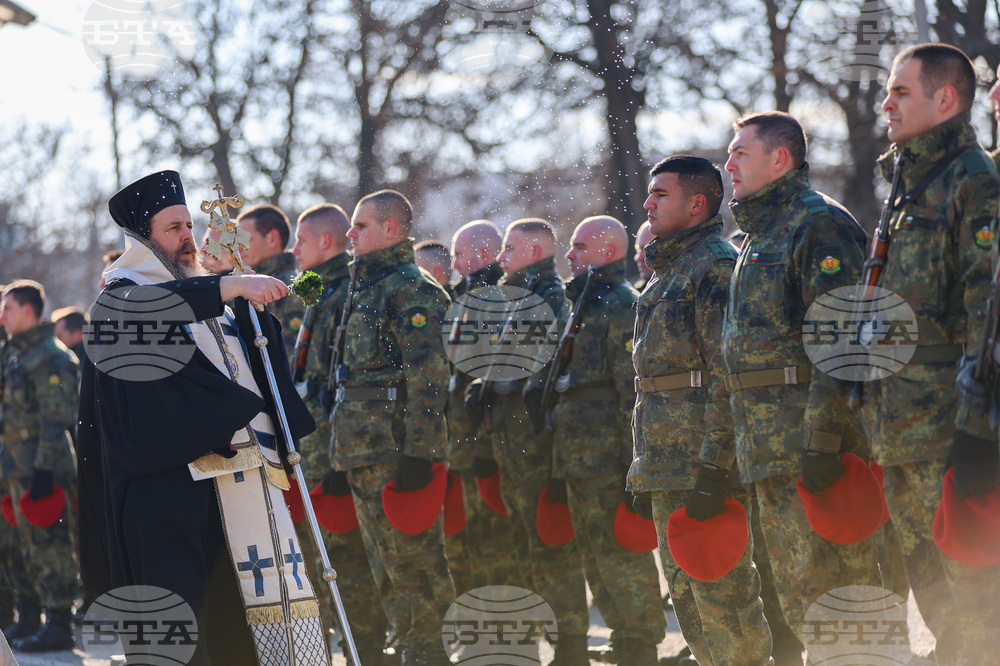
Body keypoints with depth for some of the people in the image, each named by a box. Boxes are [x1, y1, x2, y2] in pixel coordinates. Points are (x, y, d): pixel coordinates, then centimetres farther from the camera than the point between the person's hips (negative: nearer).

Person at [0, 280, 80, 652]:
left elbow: (57, 420, -18)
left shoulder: (51, 357, -13)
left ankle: (59, 626, -6)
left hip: (43, 465, -9)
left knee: (50, 545, -8)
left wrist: (44, 470, -23)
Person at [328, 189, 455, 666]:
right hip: (364, 450, 10)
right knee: (385, 564, 13)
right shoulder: (367, 288, 20)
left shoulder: (412, 288, -11)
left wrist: (417, 452, -23)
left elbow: (429, 377, -18)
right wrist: (344, 446, 22)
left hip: (394, 449, -10)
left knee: (414, 562, -7)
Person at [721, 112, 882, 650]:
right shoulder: (759, 236, 23)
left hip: (804, 438, -10)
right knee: (794, 593, 11)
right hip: (769, 452, 10)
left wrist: (822, 439, -25)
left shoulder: (818, 222, -8)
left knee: (828, 586, -10)